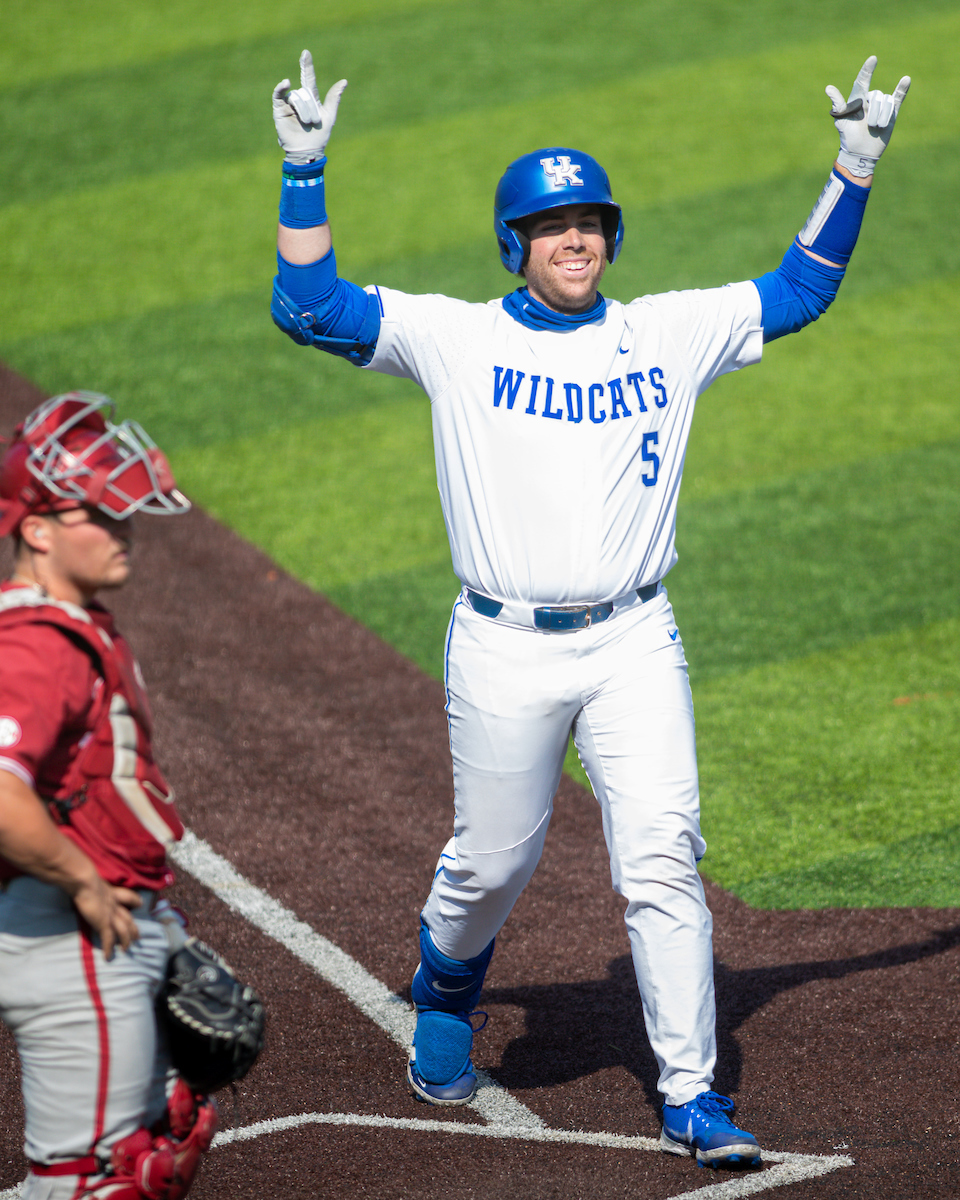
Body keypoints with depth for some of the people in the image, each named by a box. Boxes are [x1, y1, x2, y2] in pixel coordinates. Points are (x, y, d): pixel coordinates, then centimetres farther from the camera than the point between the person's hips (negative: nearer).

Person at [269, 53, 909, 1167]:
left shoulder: (669, 333, 9)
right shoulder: (454, 335, 2)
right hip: (502, 651, -1)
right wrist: (304, 170, -11)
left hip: (633, 645, 1)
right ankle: (444, 996, 42)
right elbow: (307, 307, -4)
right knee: (490, 863, 9)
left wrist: (854, 168, 5)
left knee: (662, 857, -9)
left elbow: (799, 291, 14)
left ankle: (690, 1098, -3)